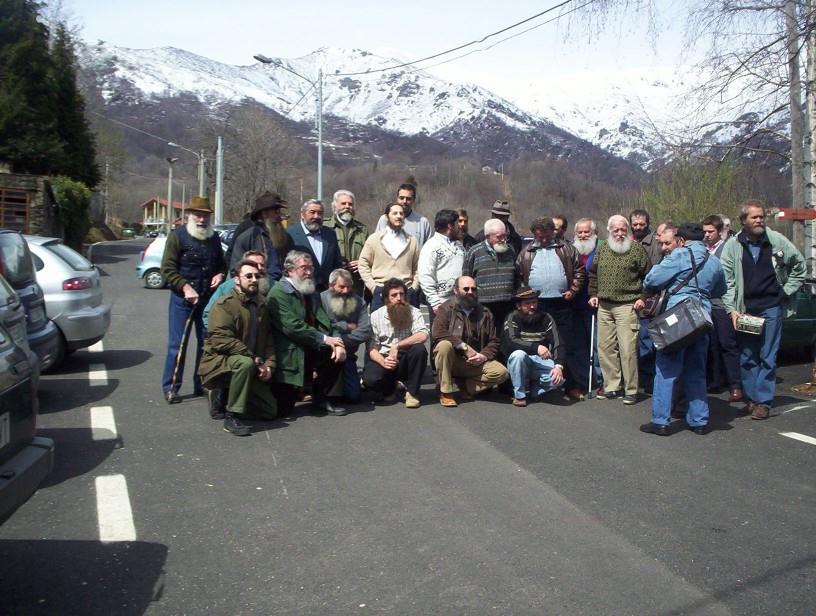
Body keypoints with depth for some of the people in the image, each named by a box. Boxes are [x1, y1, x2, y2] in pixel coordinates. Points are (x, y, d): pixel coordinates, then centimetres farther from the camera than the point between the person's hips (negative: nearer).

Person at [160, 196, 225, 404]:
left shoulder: (214, 237, 12)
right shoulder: (177, 235, -4)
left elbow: (221, 264, 25)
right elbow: (167, 269, -8)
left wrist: (220, 274, 2)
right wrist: (185, 287, -20)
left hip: (208, 299, 5)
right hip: (183, 298, -5)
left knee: (206, 342, 8)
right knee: (177, 344, -3)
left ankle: (201, 384, 19)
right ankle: (170, 387, 5)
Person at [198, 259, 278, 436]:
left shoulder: (261, 305, 9)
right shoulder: (224, 304, -14)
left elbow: (268, 339, 8)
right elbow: (221, 340, -25)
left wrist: (269, 364, -8)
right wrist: (253, 358, -24)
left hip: (250, 366, 7)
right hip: (219, 362, -7)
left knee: (271, 410, 3)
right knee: (245, 363, -40)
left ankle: (225, 397, 22)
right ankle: (231, 417, -28)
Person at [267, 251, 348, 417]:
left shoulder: (311, 293, 14)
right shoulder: (278, 293, -12)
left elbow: (325, 322, 7)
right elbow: (292, 326, -21)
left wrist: (337, 342, -12)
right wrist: (324, 339, -19)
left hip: (311, 349, 7)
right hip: (289, 354, -7)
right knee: (283, 409, -9)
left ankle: (320, 399, 4)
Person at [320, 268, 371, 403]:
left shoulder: (359, 302, -2)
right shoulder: (321, 299, -11)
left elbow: (365, 332, -13)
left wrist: (341, 341, -23)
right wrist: (346, 326, -12)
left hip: (347, 355, 3)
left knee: (353, 396, -6)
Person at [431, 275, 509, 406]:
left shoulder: (485, 313, 9)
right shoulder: (446, 309, -3)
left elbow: (494, 341, 8)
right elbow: (437, 333, -21)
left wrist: (484, 356, -13)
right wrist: (465, 347, -23)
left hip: (475, 362, 3)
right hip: (452, 361, -3)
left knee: (501, 372, -19)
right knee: (444, 345, -35)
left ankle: (466, 386, 1)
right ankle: (445, 392, -20)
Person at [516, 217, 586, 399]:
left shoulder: (566, 249, 9)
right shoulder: (526, 253, 11)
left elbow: (579, 270, 8)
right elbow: (518, 275, 8)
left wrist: (573, 290, -2)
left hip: (562, 304, -1)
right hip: (536, 304, 1)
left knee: (566, 344, 1)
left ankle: (574, 385, 6)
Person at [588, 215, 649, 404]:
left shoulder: (637, 249, -1)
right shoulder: (602, 249, 12)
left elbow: (648, 275, 1)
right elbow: (593, 273, 22)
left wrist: (643, 297, -4)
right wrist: (593, 294, 14)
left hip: (627, 305, -5)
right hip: (604, 306, 5)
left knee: (628, 349, -8)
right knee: (605, 347, 7)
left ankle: (630, 390, 2)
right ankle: (612, 386, 17)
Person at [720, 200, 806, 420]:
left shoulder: (777, 240, -1)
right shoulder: (733, 246, -1)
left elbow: (799, 265, 13)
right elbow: (727, 281, -1)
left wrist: (786, 291, 7)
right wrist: (731, 309, -9)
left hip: (771, 307, -1)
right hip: (744, 309, 1)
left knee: (768, 357, -1)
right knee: (746, 357, 6)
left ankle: (764, 401, 4)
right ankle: (751, 399, 16)